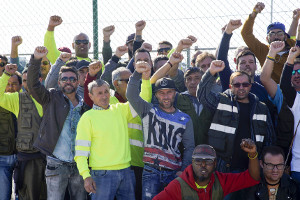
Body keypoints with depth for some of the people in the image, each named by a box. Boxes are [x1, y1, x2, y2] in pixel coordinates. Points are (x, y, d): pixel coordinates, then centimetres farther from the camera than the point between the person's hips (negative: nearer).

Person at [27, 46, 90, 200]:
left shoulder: (84, 106, 13)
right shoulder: (52, 98, 4)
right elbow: (33, 84, -11)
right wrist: (36, 59, -23)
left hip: (78, 164, 4)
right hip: (56, 164, -4)